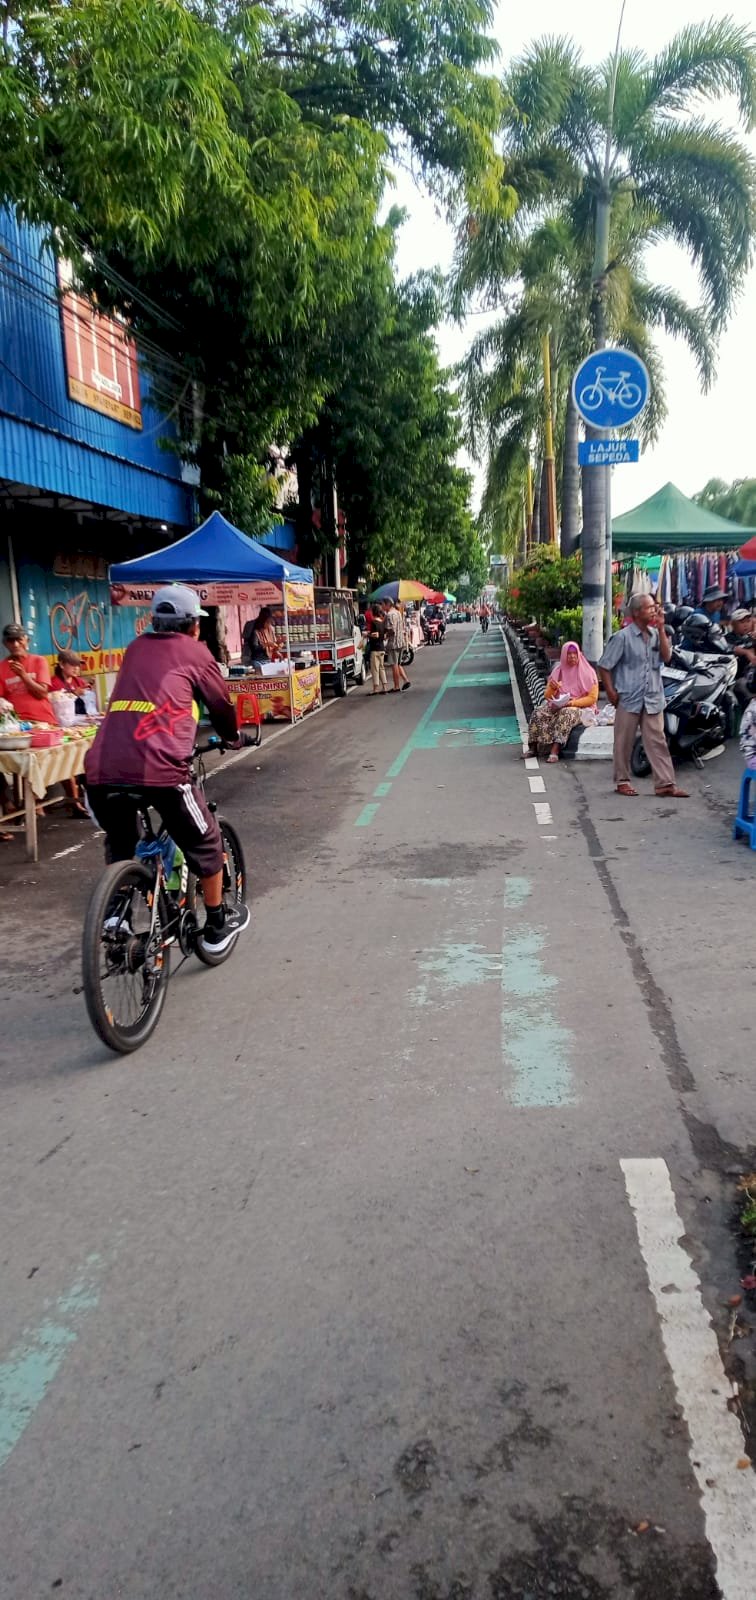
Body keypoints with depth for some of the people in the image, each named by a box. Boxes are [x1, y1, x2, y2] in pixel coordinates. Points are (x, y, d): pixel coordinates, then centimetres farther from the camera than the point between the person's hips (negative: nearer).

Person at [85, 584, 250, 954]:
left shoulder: (136, 648, 26)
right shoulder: (193, 652, 13)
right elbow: (221, 704, 22)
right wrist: (233, 737, 42)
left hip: (101, 770, 5)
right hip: (158, 769, -4)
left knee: (119, 849, 29)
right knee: (204, 844, 18)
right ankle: (217, 926, 28)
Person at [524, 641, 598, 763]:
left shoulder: (587, 672, -2)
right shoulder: (558, 671, 9)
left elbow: (592, 698, -7)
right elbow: (548, 697, 10)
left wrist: (573, 703, -21)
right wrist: (552, 687, -14)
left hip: (581, 707, -4)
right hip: (558, 705, 4)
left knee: (566, 714, -38)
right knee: (538, 713, -24)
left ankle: (555, 751, -47)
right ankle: (533, 747, -27)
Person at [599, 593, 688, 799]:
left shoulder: (655, 634, 8)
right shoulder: (622, 637, -8)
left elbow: (666, 656, -4)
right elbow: (604, 666, -5)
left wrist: (661, 629, -8)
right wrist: (611, 693, -7)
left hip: (653, 699, 4)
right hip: (629, 699, -4)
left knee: (657, 741, 2)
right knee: (624, 742, 6)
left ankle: (665, 783, 3)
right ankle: (622, 781, 18)